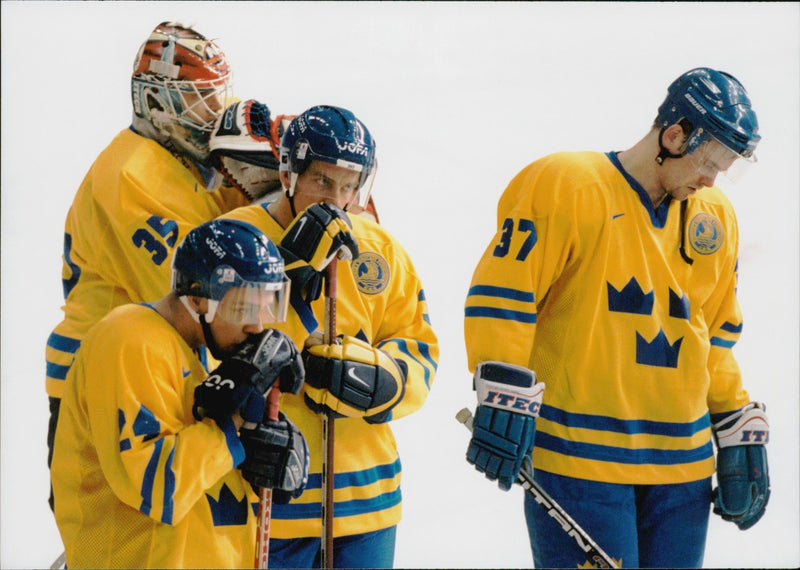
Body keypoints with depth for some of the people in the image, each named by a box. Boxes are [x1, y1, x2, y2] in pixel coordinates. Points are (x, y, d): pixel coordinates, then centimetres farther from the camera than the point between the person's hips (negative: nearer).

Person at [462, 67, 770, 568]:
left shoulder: (715, 216, 14)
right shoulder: (565, 187, -7)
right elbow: (501, 296, -10)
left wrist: (740, 436, 17)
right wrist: (507, 403, -17)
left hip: (684, 466, 6)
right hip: (578, 460, -6)